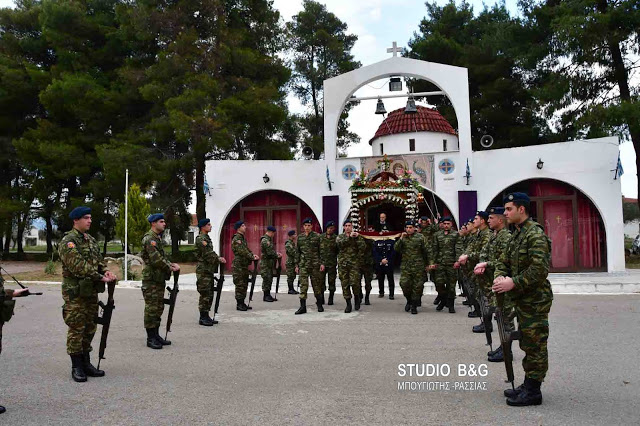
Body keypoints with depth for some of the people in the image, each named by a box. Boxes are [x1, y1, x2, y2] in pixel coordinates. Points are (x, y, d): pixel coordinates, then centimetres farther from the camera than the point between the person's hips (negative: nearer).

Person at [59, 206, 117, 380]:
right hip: (75, 293, -8)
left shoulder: (91, 240, 15)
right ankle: (77, 367, 8)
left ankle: (86, 363, 24)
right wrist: (100, 277, -23)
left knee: (90, 329, 13)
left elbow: (99, 260, 17)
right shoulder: (68, 241, -12)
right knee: (76, 329, -1)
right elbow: (77, 265, -22)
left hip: (92, 291, 8)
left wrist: (106, 271, -5)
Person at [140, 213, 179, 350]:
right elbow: (156, 259, -21)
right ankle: (150, 338, 2)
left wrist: (171, 264, 2)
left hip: (160, 278, 10)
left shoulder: (158, 238, 17)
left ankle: (156, 335, 22)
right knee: (151, 308, -4)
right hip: (151, 278, -10)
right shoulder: (149, 239, -15)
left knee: (159, 307, 13)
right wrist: (170, 268, -11)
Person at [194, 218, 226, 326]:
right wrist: (218, 259, -17)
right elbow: (207, 254, -20)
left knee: (209, 294, 12)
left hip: (209, 270, 10)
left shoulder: (207, 238, 18)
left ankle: (206, 316, 19)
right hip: (203, 270, -10)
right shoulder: (200, 239, -13)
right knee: (205, 294, -6)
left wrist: (218, 258, 2)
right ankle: (202, 318, 1)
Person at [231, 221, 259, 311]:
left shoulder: (243, 238, 17)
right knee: (240, 285, -6)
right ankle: (239, 304, 0)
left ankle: (242, 303, 18)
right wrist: (252, 257, -18)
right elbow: (242, 252, -20)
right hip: (238, 265, -10)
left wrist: (253, 255, -1)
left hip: (245, 265, 10)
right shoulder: (236, 239, -13)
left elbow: (247, 249, 17)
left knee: (244, 285, 12)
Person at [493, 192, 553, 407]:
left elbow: (539, 270, -25)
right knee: (527, 344, 17)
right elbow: (504, 260, 16)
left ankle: (533, 391, 8)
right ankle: (528, 385, 29)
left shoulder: (535, 235, -17)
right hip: (522, 299, 10)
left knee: (534, 345, -1)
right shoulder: (517, 234, 14)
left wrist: (513, 283, -23)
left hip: (535, 300, -10)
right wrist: (499, 276, -5)